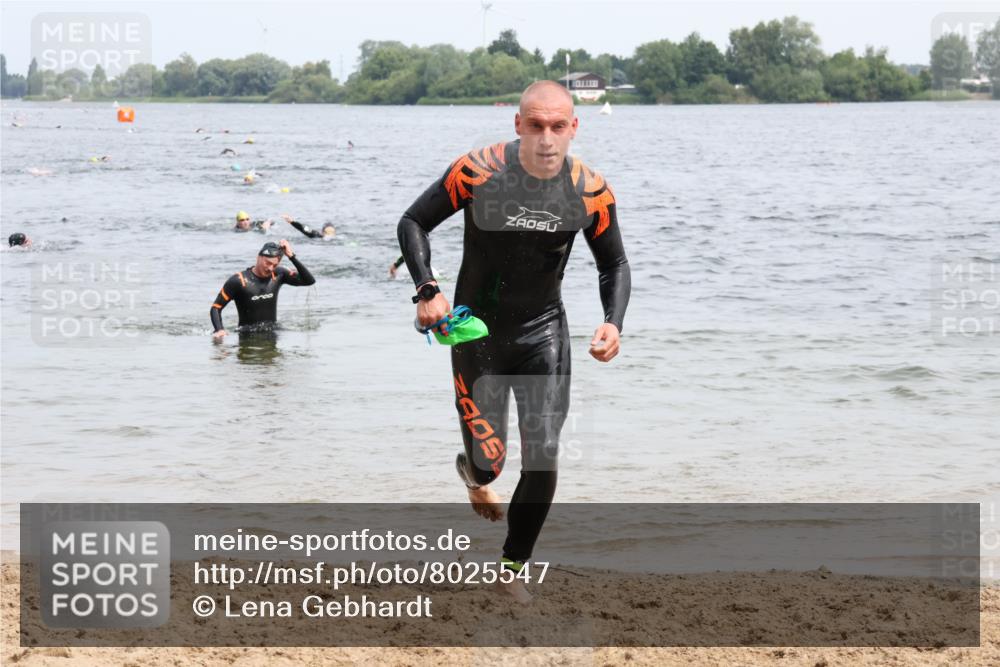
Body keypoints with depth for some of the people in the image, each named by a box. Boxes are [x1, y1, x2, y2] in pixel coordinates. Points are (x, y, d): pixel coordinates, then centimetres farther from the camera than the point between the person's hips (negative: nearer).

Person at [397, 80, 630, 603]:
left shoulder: (590, 191, -11)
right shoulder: (478, 172, -20)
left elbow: (614, 265, 4)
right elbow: (413, 222, -7)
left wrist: (613, 323, -14)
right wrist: (427, 289, -22)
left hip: (543, 330, 2)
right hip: (478, 329, -2)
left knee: (543, 457, -6)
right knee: (489, 462, -5)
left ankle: (514, 567, 16)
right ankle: (474, 472, 37)